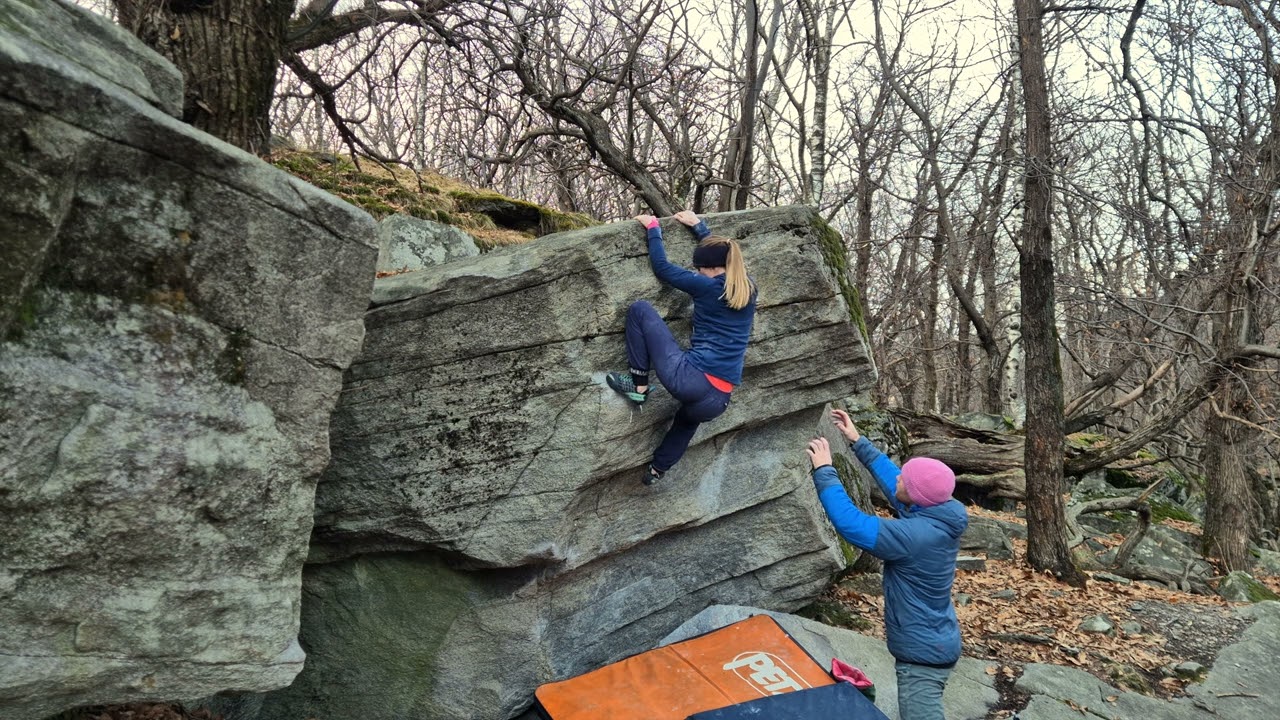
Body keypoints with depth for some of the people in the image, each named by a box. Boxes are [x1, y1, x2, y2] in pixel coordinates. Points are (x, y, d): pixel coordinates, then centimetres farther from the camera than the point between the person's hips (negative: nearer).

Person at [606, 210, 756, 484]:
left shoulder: (707, 286, -5)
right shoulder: (748, 289, 12)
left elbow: (662, 266, 7)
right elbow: (719, 252, 32)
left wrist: (652, 227, 20)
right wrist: (697, 224, 39)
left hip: (688, 379, -7)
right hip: (717, 401, 7)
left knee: (640, 309, 3)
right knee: (689, 416, 46)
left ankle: (639, 385, 5)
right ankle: (657, 469, 51)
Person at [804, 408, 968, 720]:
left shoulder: (914, 535, -32)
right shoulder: (939, 516, -5)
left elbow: (850, 523, -31)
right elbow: (890, 480, 9)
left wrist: (824, 470, -21)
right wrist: (858, 442, 13)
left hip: (923, 654, -10)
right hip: (934, 644, 10)